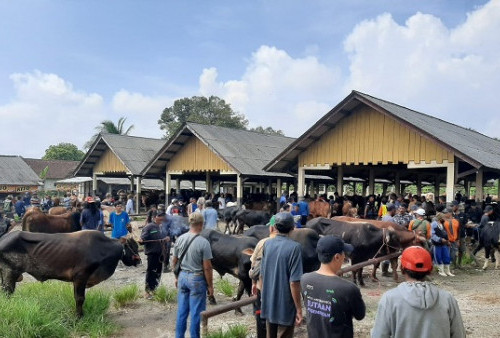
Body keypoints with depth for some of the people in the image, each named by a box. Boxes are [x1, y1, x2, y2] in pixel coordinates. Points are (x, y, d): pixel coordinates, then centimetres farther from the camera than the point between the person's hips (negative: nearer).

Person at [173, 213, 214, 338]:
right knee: (196, 312, 7)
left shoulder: (180, 239, -1)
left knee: (181, 311, 16)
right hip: (197, 279, -5)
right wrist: (210, 285, -5)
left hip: (182, 276, 6)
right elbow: (207, 267, -15)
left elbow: (174, 261, 8)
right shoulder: (203, 242, -18)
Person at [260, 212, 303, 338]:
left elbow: (262, 274, 6)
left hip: (268, 304, 5)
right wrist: (299, 309, -11)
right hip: (285, 306, -5)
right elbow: (294, 282, -20)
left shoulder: (267, 244, -1)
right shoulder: (294, 247, -18)